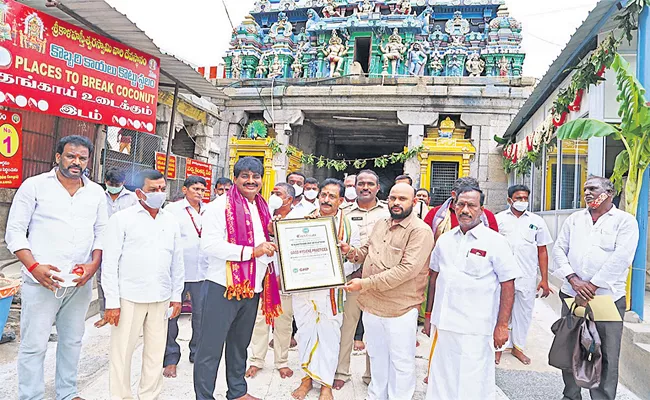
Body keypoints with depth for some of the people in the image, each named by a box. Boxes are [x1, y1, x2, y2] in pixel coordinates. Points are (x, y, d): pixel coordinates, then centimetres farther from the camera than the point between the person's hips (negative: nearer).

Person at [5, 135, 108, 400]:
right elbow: (15, 231, -3)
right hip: (42, 281, -4)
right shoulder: (34, 186, -2)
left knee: (72, 340, 15)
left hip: (80, 283, 4)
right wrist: (34, 266, -15)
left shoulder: (96, 192, 8)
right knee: (34, 345, 1)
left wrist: (94, 263, -5)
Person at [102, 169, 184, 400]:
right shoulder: (122, 219, -4)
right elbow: (110, 263, -5)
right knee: (122, 352, 7)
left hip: (161, 299, 4)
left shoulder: (171, 221, 7)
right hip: (129, 298, -3)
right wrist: (112, 302, -8)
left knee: (156, 353, 12)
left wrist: (176, 296, 10)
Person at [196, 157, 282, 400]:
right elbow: (209, 245, -22)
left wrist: (271, 246, 3)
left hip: (253, 287, 7)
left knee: (240, 345, 20)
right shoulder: (221, 206, -10)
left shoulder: (262, 209, 13)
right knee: (211, 348, 2)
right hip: (223, 287, -7)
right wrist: (251, 251, -23)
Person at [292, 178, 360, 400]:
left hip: (331, 289, -2)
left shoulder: (349, 226, 0)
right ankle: (308, 377, 29)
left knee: (329, 335, 5)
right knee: (305, 332, 12)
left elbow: (354, 260, -3)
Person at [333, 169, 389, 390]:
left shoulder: (388, 211, 6)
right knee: (347, 323, 3)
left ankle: (373, 374, 22)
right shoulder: (346, 213, 7)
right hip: (353, 276, 0)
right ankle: (341, 372, 18)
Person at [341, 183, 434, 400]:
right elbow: (367, 252, 21)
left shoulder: (421, 231, -15)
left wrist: (365, 283, -24)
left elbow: (407, 269, -25)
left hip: (400, 310, -7)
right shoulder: (381, 225, 8)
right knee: (377, 356, 23)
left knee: (401, 362, 10)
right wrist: (351, 251, -3)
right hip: (371, 305, 7)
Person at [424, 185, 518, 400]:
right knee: (441, 380, 14)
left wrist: (502, 325, -9)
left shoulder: (495, 242, -7)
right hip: (442, 324, 5)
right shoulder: (444, 239, 7)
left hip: (475, 330, -4)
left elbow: (507, 285, -7)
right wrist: (429, 314, 15)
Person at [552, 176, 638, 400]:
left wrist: (592, 287, -16)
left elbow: (620, 258, -13)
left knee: (606, 355, 3)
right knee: (569, 350, 12)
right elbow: (559, 249, 5)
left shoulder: (625, 221, -2)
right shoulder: (574, 219, 11)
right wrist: (574, 279, -10)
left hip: (608, 298, -4)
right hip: (572, 296, 4)